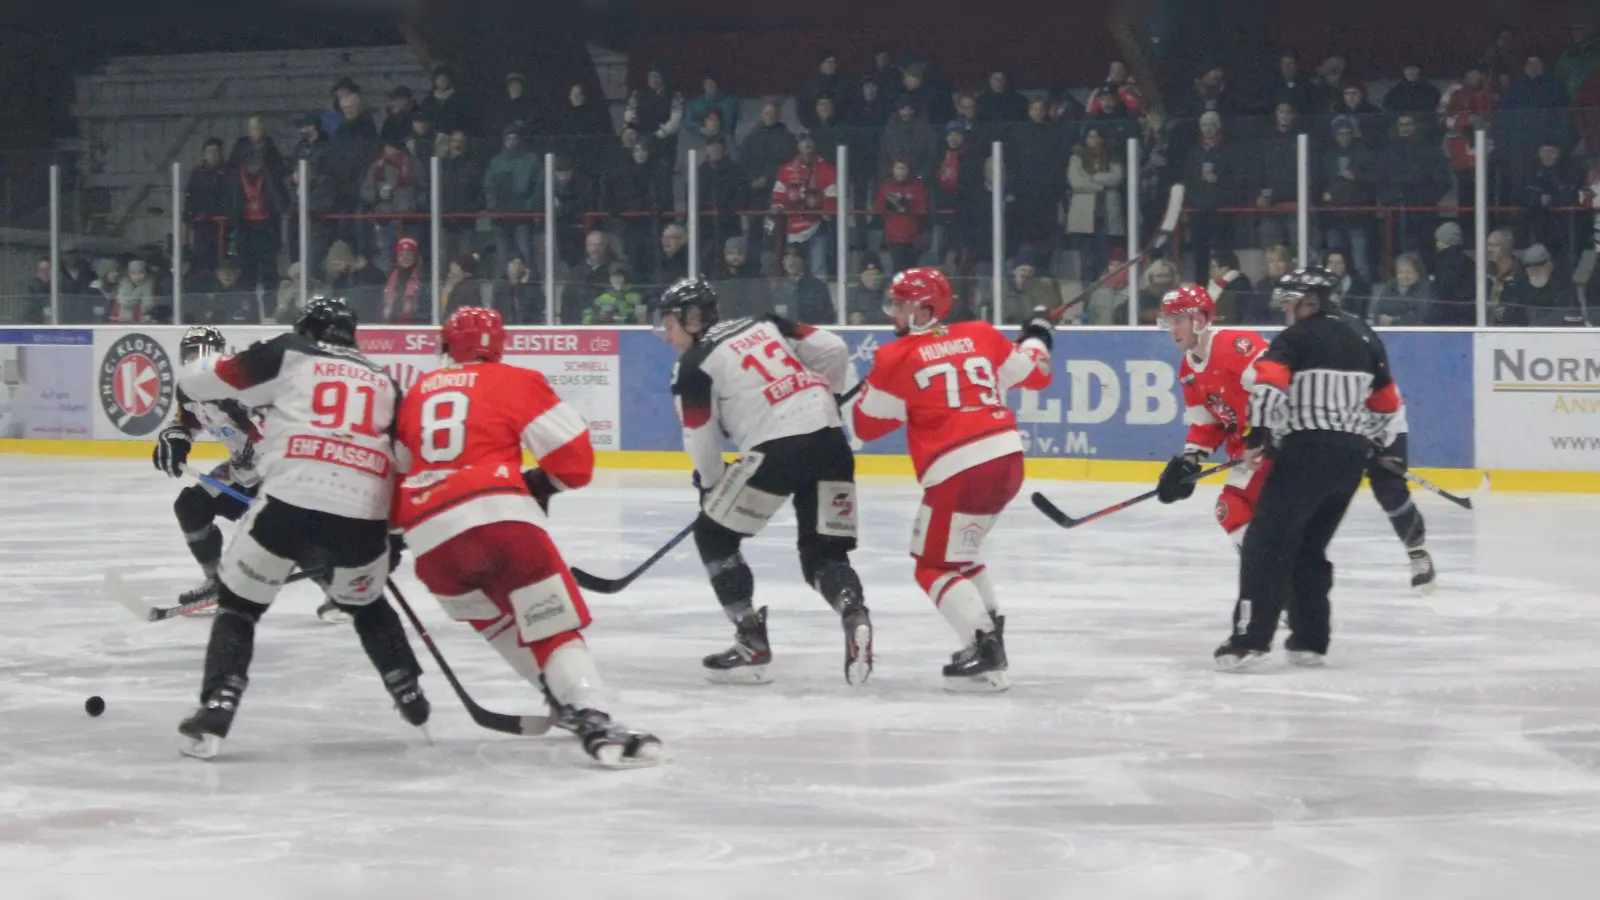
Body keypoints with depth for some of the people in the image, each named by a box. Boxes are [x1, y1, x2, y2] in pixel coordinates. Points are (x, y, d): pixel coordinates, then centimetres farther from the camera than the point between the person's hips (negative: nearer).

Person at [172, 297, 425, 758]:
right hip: (362, 516, 3)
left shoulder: (289, 354, 12)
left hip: (290, 504, -3)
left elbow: (196, 380, 11)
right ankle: (410, 697, 33)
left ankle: (215, 714, -2)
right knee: (366, 606, 32)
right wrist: (396, 534, 34)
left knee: (239, 604, 13)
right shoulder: (384, 382, 24)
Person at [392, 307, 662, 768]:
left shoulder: (419, 392, 24)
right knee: (554, 625, -7)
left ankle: (564, 698, 21)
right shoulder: (515, 383, 10)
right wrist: (541, 484, 23)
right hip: (497, 517, -4)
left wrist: (390, 530, 40)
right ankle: (592, 720, -25)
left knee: (503, 622, 26)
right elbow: (574, 457, 4)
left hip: (429, 540, 5)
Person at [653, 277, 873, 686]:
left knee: (713, 535, 13)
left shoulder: (695, 365, 4)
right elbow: (833, 350, 13)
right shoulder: (764, 325, 19)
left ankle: (752, 641, 8)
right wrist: (825, 398, 30)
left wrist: (710, 487, 26)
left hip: (775, 448, -6)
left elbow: (702, 441, 7)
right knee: (824, 554, 13)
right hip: (830, 438, 6)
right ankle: (854, 614, -18)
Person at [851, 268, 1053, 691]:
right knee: (957, 551, 26)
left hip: (958, 470, -7)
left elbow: (867, 425, 3)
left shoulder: (897, 359, -3)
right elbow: (1034, 373, 19)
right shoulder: (981, 335, 11)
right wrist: (1036, 336, 38)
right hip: (1008, 458, 7)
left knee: (935, 567, 2)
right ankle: (989, 636, 25)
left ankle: (985, 654, -12)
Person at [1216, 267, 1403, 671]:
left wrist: (1260, 432, -10)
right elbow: (1386, 404, 22)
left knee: (1268, 542, -8)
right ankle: (1310, 641, 15)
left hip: (1308, 451, -7)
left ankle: (1250, 640, -18)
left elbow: (1267, 384, -20)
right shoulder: (1365, 339, 17)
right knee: (1310, 546, 18)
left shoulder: (1296, 338, -4)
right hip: (1352, 456, 7)